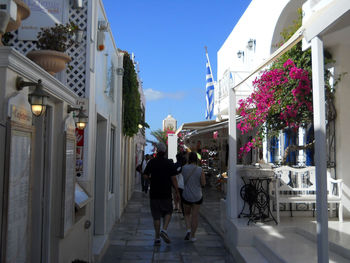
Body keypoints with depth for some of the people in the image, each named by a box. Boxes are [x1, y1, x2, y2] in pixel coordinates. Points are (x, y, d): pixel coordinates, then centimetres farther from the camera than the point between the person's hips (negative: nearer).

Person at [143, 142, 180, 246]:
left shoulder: (151, 162, 0)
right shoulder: (170, 163, -3)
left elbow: (145, 175, -5)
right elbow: (173, 178, -6)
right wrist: (177, 192, 0)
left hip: (154, 193, 1)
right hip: (166, 194, -1)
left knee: (156, 216, 7)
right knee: (168, 212, 15)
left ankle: (157, 238, 9)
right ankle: (164, 230, -5)